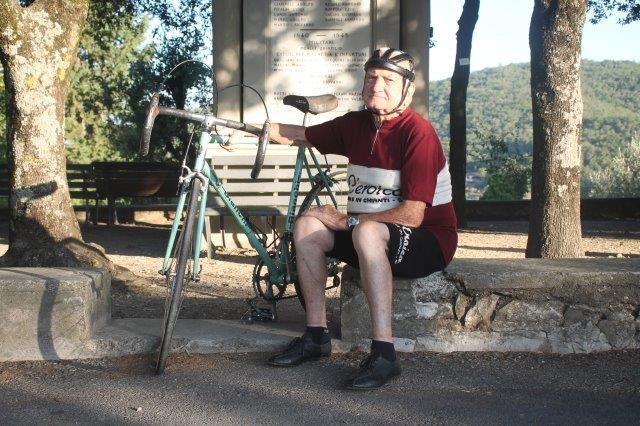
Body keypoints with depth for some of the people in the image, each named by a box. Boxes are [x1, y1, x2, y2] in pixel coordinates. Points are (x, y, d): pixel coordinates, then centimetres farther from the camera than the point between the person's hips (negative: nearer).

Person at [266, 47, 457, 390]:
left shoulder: (417, 133, -21)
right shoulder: (356, 124, 0)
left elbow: (412, 216, -25)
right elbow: (298, 136, 12)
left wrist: (347, 221, -17)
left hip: (429, 240, -8)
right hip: (372, 237, 8)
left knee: (367, 232, -35)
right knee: (308, 224, -5)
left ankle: (384, 354, -36)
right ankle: (316, 335, -1)